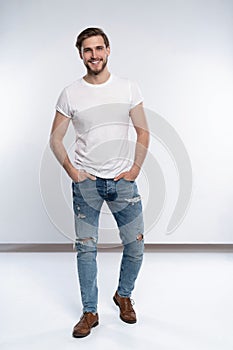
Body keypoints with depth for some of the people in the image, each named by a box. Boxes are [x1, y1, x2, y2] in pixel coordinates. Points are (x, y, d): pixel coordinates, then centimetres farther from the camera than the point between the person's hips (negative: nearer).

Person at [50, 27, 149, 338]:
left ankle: (124, 295, 33)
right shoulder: (70, 94, -1)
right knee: (86, 248, 3)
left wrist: (135, 169, -2)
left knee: (135, 245, 6)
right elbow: (55, 138, 5)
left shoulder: (128, 88, 1)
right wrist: (71, 171, -5)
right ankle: (90, 313, 21)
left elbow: (143, 132, 6)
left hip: (122, 180, 1)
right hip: (86, 182, -1)